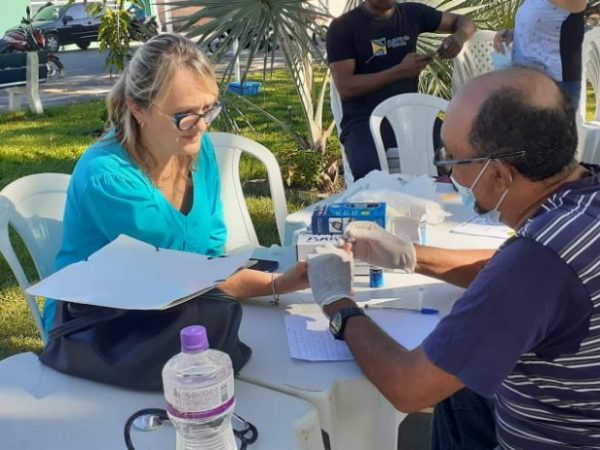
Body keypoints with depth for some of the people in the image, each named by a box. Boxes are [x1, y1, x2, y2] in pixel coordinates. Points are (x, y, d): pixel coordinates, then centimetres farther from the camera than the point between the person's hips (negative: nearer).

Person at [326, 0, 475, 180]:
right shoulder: (343, 27, -4)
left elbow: (464, 22, 19)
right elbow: (345, 88, -12)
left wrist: (459, 36, -6)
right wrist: (400, 70, -17)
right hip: (365, 121, -4)